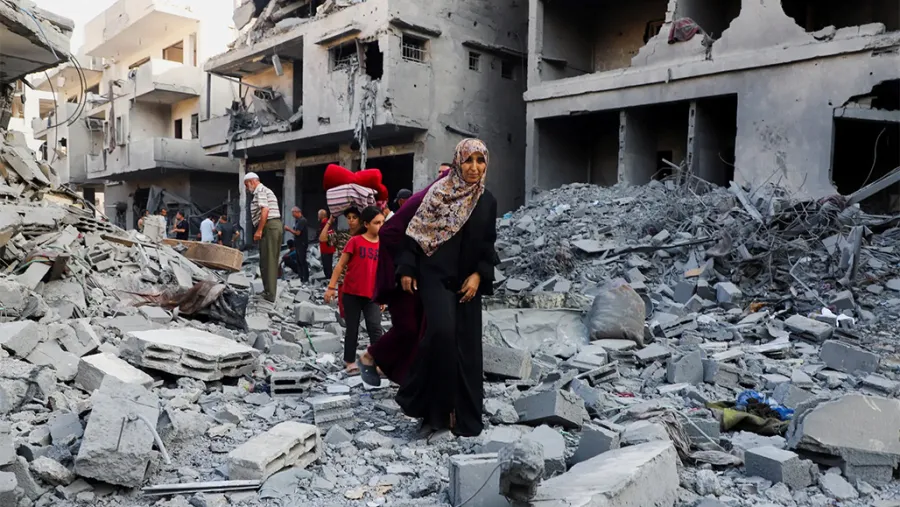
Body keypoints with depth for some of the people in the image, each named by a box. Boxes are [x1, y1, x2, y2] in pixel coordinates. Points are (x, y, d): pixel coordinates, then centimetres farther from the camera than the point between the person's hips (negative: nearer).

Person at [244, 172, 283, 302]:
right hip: (276, 225, 10)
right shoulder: (266, 190, 25)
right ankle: (271, 292, 20)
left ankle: (269, 295, -6)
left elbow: (265, 210, -19)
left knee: (266, 262, -7)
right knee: (272, 260, 13)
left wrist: (259, 230, -20)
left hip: (269, 226, -10)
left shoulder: (260, 190, -5)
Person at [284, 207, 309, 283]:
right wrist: (289, 229, 4)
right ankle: (301, 278, 16)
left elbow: (297, 233, -19)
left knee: (303, 261, -7)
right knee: (299, 262, 11)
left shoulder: (302, 221, -16)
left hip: (302, 244, -10)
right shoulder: (297, 220, 12)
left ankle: (306, 279, -4)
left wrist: (289, 229, -9)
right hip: (298, 244, 10)